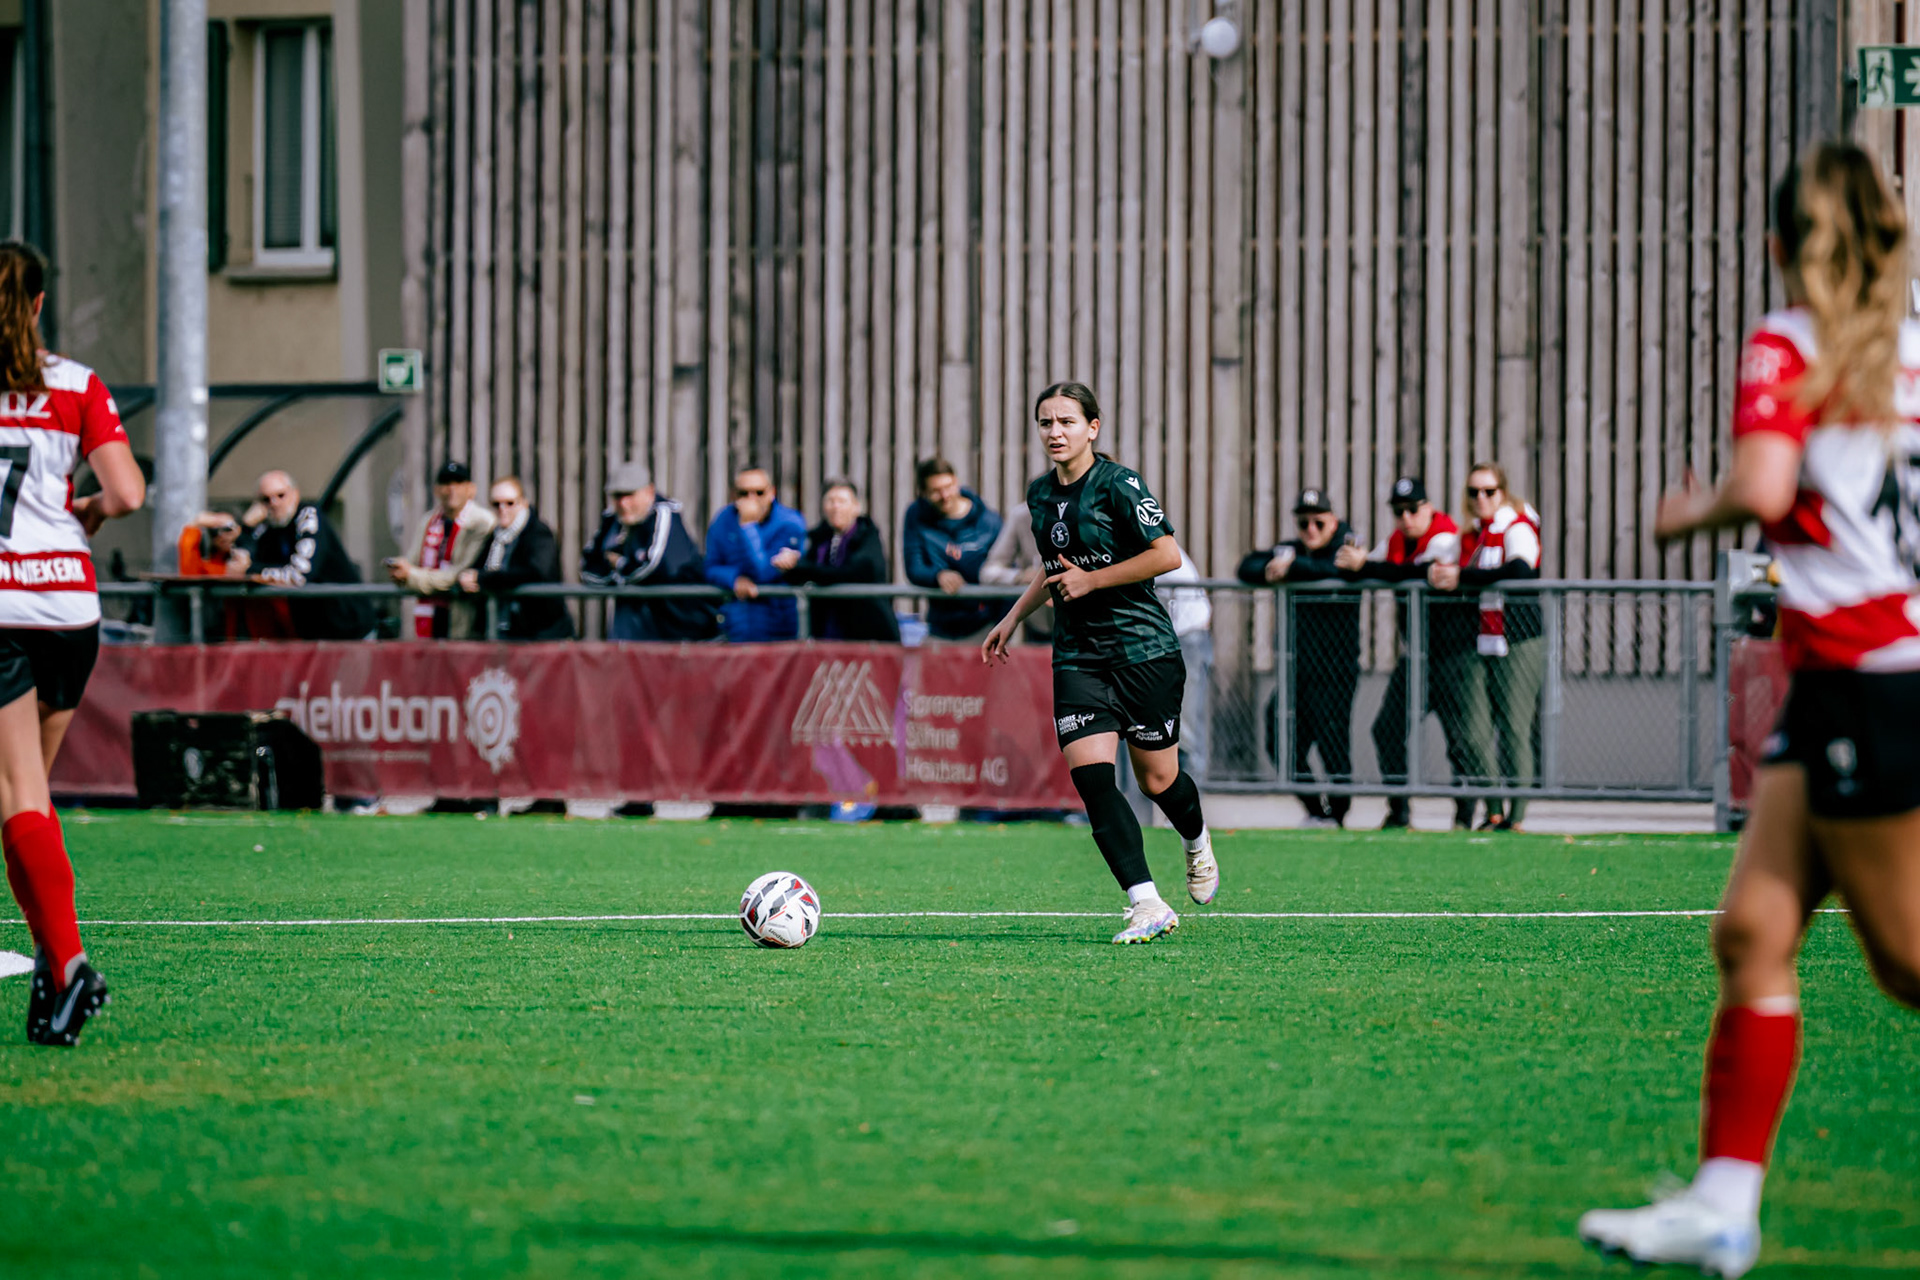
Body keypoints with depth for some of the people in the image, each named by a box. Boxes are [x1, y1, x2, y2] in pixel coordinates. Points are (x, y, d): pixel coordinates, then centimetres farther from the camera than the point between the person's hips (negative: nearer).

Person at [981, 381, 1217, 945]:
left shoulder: (1117, 484, -11)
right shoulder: (1041, 493, 11)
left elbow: (1168, 556, -16)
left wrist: (1090, 580, -15)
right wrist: (1013, 617, 24)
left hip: (1144, 647, -5)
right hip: (1078, 656, 5)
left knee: (1157, 780, 3)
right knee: (1090, 776, -13)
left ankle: (1197, 843, 40)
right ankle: (1148, 907, -14)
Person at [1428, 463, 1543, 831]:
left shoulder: (1518, 528, -7)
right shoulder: (1472, 534, 15)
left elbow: (1520, 570, -25)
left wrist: (1462, 577, -23)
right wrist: (1435, 573, -6)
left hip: (1518, 643, -7)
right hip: (1479, 645, 7)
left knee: (1514, 730, -6)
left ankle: (1516, 816, -3)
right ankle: (1493, 812, 8)